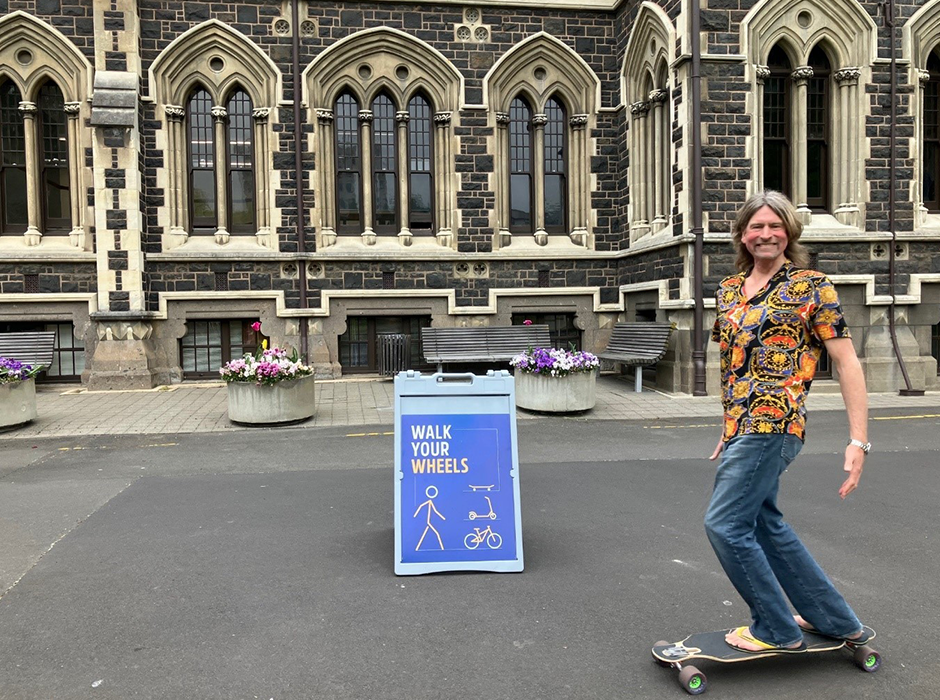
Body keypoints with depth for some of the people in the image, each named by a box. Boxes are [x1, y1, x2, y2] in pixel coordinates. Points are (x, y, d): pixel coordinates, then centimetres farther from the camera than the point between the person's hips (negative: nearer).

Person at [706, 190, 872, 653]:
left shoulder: (812, 287, -3)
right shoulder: (729, 290, 14)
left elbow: (847, 363, -5)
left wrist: (859, 441, -11)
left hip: (773, 424, -7)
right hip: (741, 427, 8)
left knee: (724, 524, -8)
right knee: (763, 523, 15)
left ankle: (776, 631, 12)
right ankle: (835, 620, 33)